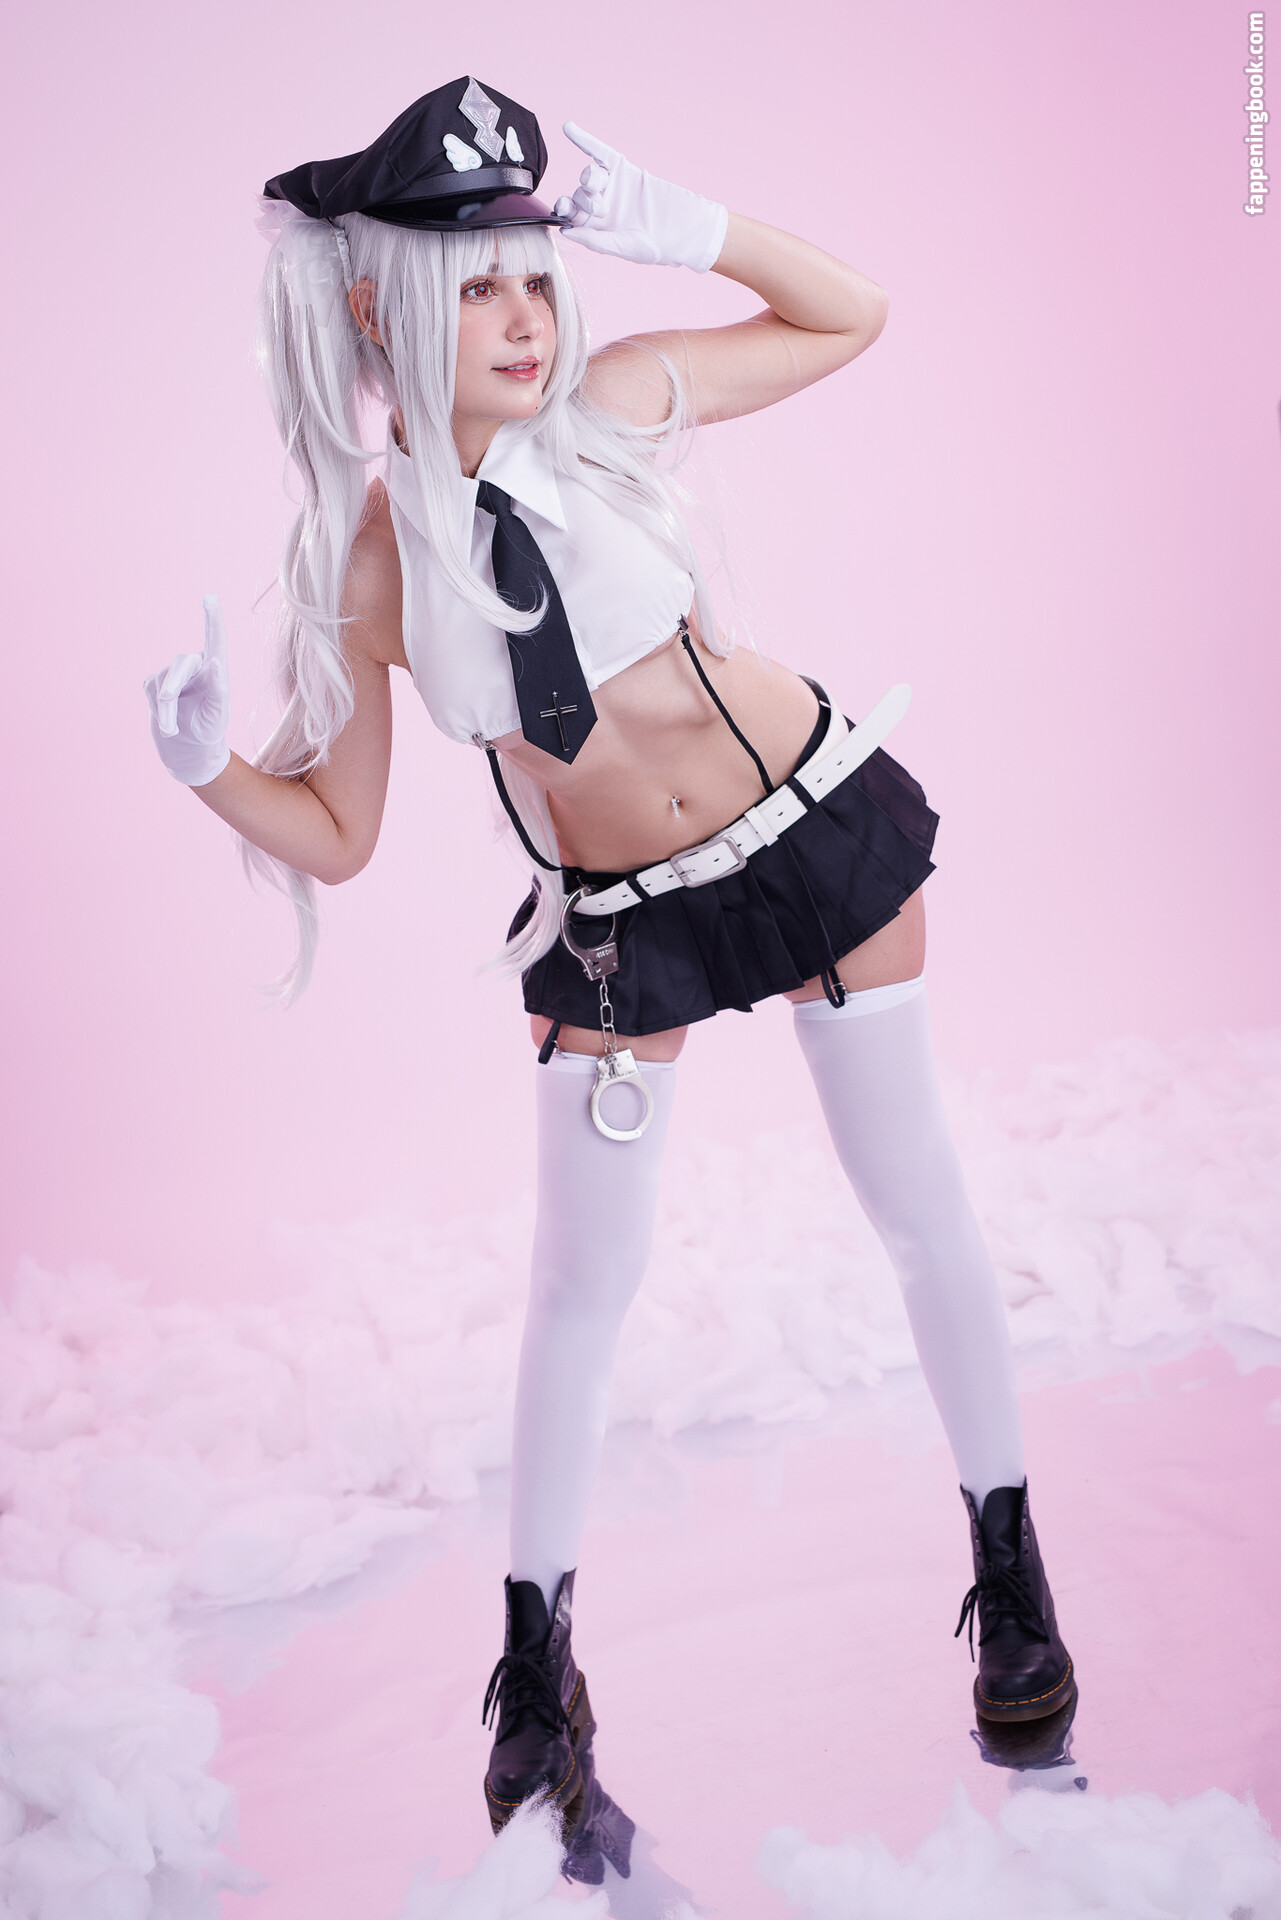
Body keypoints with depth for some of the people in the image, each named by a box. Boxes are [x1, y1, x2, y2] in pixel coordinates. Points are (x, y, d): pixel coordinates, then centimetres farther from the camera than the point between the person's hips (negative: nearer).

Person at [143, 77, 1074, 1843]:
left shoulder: (612, 402, -13)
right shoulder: (362, 555, -13)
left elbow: (852, 316, 0)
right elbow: (335, 835, -6)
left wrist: (684, 229, -15)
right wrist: (202, 762, -24)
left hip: (817, 832, 0)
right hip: (618, 921, 0)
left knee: (920, 1201, 9)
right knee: (583, 1284, 8)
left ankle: (1010, 1567, 32)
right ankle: (537, 1664, 29)